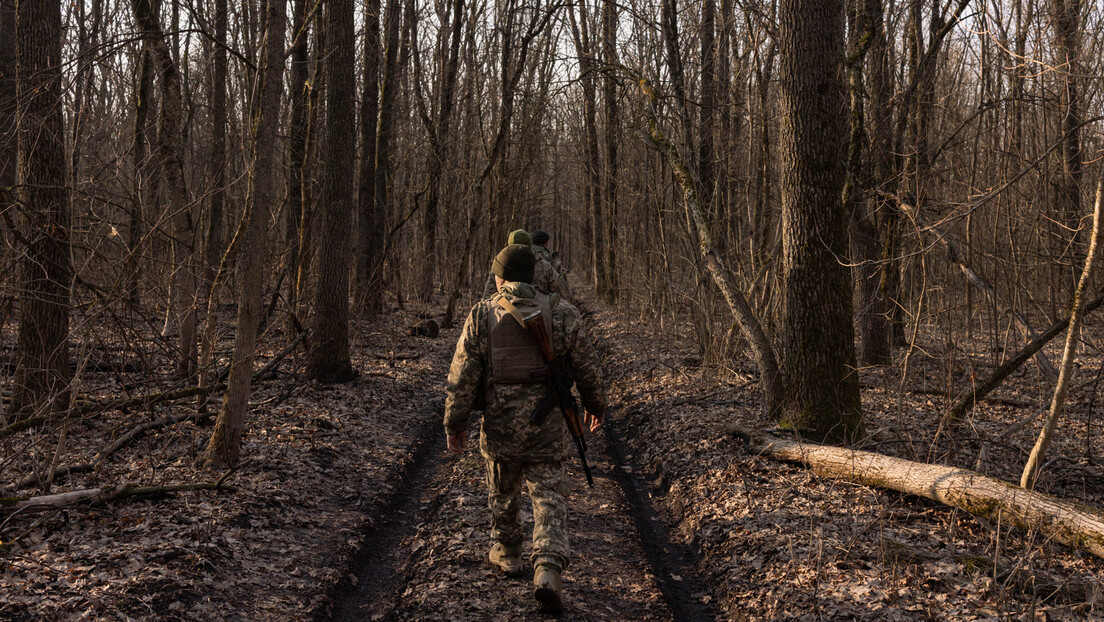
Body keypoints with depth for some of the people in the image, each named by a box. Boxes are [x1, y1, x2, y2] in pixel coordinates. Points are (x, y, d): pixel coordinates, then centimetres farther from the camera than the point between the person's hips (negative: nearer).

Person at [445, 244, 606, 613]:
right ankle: (547, 570, -15)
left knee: (502, 493, 22)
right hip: (548, 429, 0)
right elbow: (588, 368, 3)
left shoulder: (482, 315, -5)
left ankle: (506, 555, 40)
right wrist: (595, 405, 20)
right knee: (549, 500, 3)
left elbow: (462, 376, -6)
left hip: (500, 427, 1)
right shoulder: (562, 313, -3)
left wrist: (454, 423, 3)